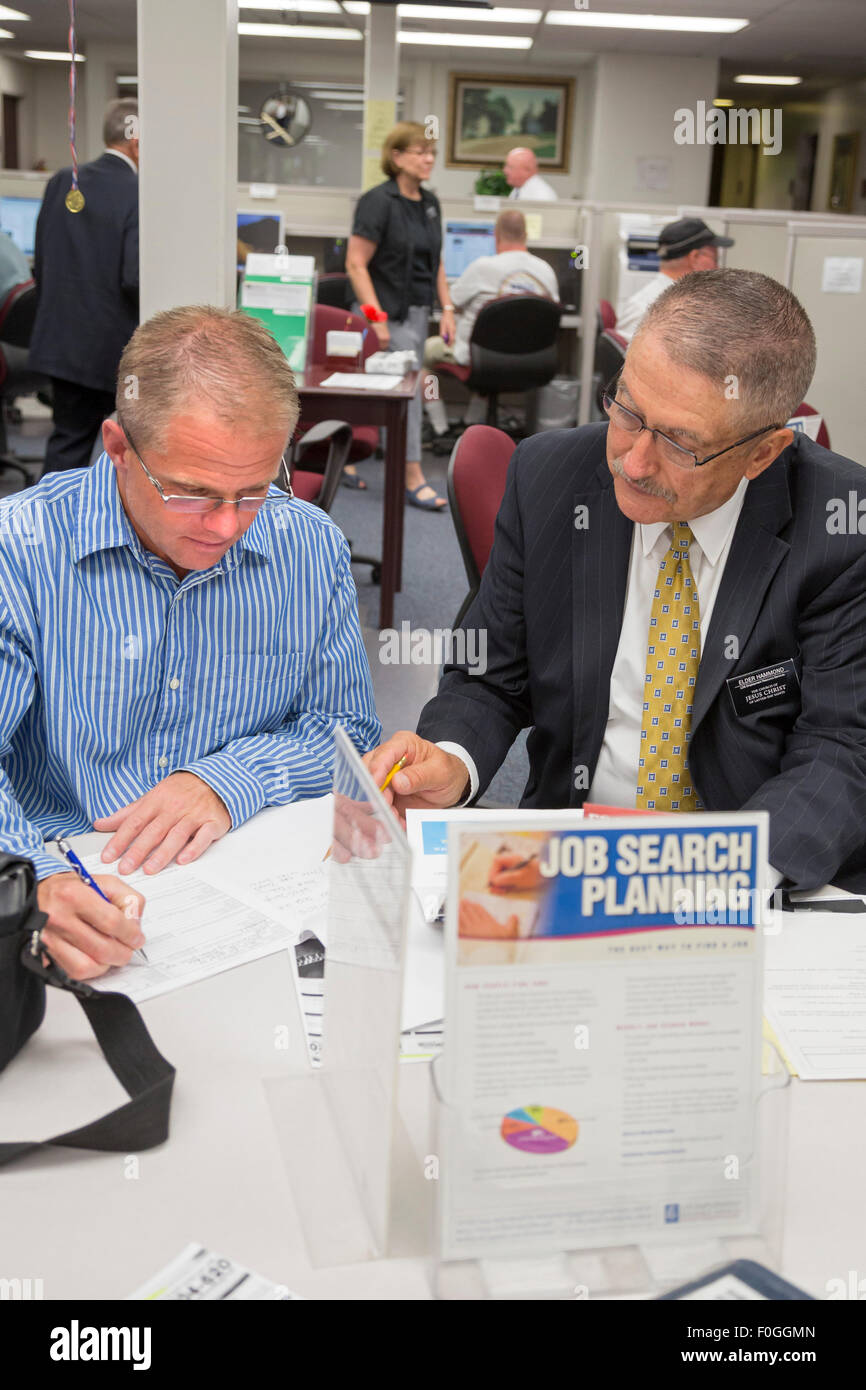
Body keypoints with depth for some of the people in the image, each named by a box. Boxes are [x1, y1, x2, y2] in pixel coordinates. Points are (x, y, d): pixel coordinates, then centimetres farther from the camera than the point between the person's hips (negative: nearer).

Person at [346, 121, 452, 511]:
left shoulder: (430, 203, 11)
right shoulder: (379, 201, -12)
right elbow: (356, 264, -16)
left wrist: (447, 308, 9)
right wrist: (376, 318, -21)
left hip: (418, 311, 8)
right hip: (390, 312, -8)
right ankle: (413, 479, -5)